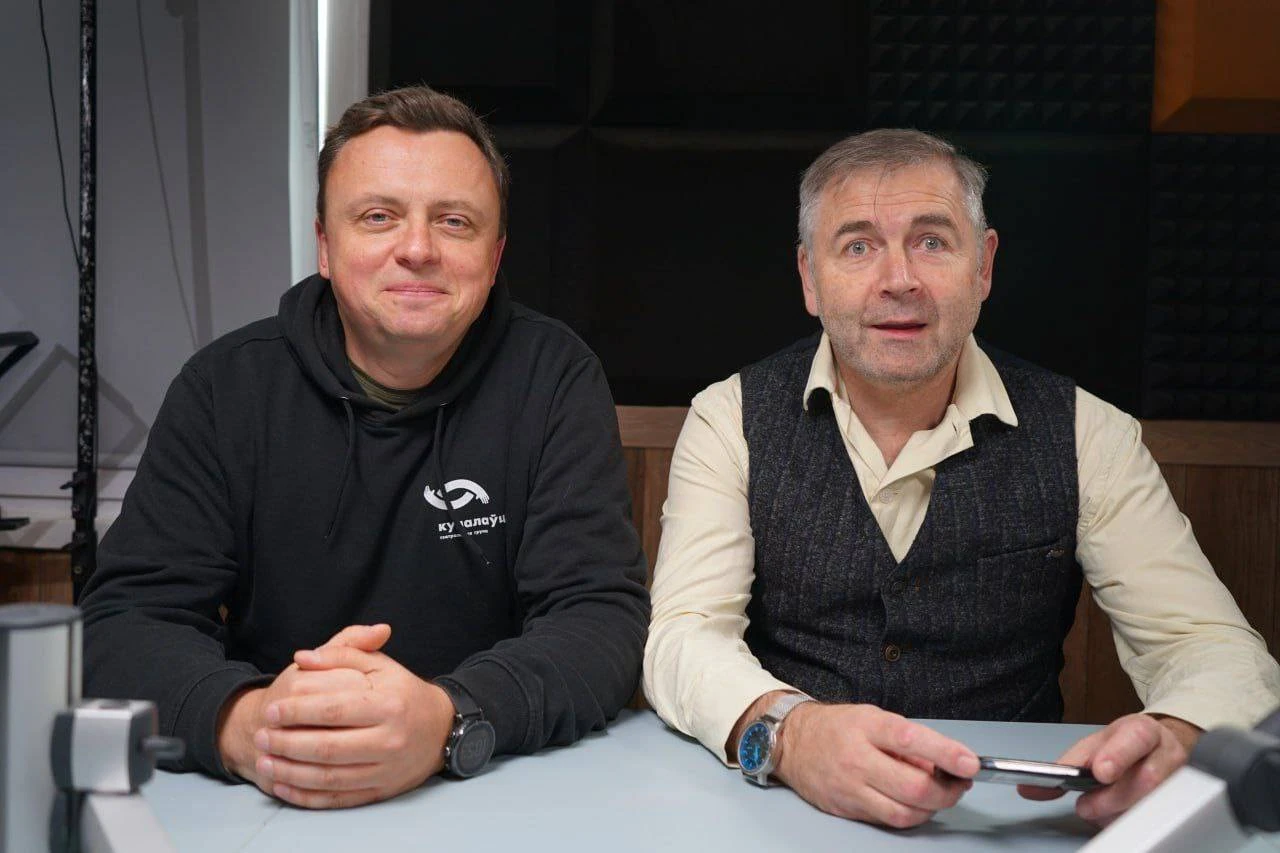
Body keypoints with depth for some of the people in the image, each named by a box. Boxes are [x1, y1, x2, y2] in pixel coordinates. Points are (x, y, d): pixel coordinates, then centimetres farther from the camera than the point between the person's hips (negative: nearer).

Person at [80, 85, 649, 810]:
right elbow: (124, 622, -7)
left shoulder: (554, 377, -4)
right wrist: (241, 721, -28)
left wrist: (448, 721, -30)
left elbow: (604, 616, -11)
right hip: (261, 809, 1)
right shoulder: (226, 387, -1)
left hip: (508, 796, 0)